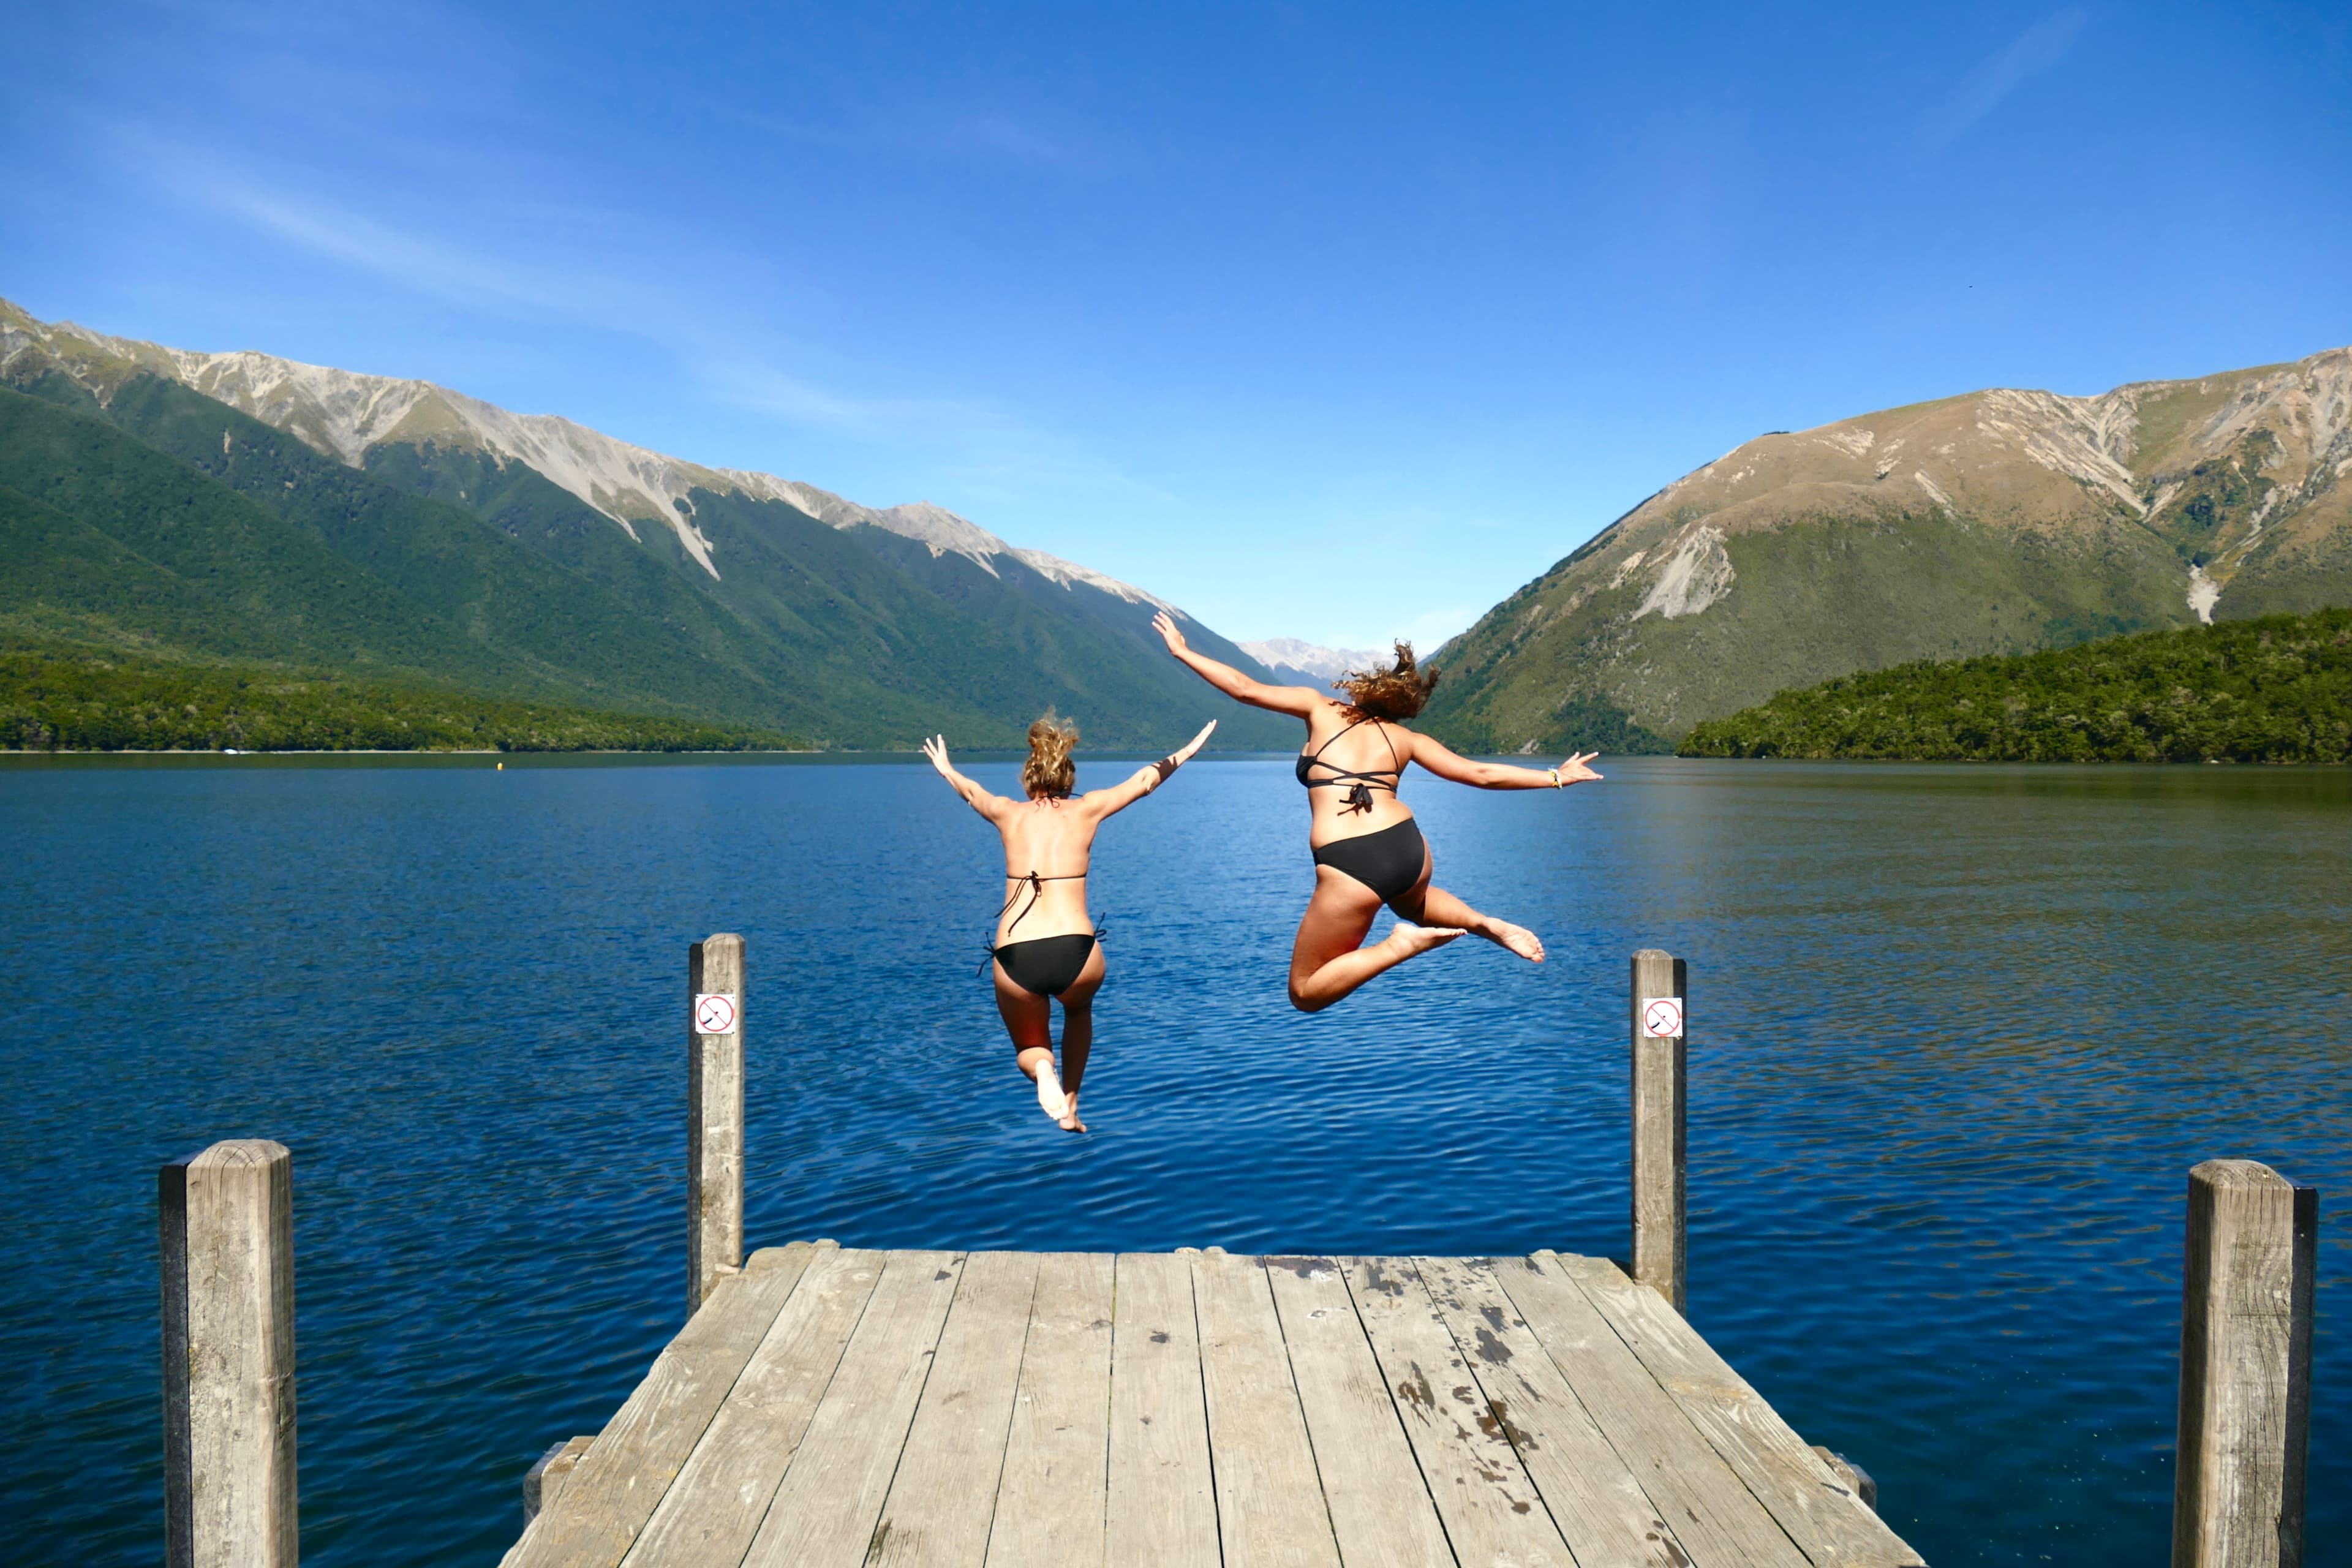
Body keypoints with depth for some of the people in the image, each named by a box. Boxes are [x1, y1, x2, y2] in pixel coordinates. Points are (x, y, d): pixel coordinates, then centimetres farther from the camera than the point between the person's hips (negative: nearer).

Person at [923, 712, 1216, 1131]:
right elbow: (1144, 780, 27)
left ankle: (1042, 1070, -9)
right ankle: (1070, 1104, 27)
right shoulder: (1086, 809, 12)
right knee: (1079, 1010, 37)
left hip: (1015, 959, 0)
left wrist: (946, 770, 58)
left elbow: (970, 791, 37)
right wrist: (1186, 752, 43)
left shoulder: (1009, 814, 15)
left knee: (1029, 1046, 26)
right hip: (1075, 952, 0)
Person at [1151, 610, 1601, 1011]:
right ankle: (1484, 923, 15)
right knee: (1411, 902, 44)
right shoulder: (1406, 739, 18)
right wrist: (1556, 777, 26)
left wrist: (1182, 650, 22)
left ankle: (1399, 946, -10)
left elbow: (1245, 689, 12)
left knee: (1305, 993, 11)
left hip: (1348, 866, -4)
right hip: (1409, 847, 5)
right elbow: (1482, 774, 16)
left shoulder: (1320, 708, 14)